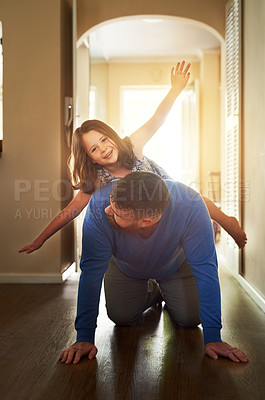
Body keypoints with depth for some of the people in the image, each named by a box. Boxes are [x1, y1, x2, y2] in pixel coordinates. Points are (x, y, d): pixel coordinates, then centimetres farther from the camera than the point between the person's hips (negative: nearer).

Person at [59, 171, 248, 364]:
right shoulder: (100, 206, -40)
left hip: (175, 265, 0)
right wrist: (84, 338, -34)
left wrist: (213, 338, -32)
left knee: (190, 319, -8)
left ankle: (168, 294, 27)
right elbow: (92, 271, -34)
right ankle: (153, 293, 26)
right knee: (121, 317, -6)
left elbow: (205, 270, -34)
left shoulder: (190, 206, -43)